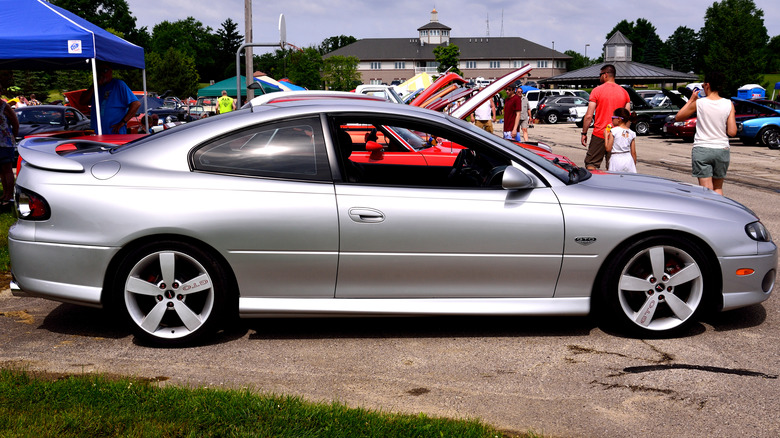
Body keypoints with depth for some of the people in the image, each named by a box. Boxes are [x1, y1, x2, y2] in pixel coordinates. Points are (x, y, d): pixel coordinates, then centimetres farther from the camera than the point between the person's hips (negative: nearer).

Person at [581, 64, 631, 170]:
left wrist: (584, 133, 0)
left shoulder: (597, 91, -5)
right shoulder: (624, 92, 7)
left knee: (591, 164, 3)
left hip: (599, 134, -4)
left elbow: (588, 116, -9)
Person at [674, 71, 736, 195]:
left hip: (702, 149, -2)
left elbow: (678, 117, 8)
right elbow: (732, 132, -5)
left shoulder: (699, 103, -7)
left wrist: (691, 100, 14)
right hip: (722, 150, 3)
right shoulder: (729, 104, -2)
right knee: (718, 188, 19)